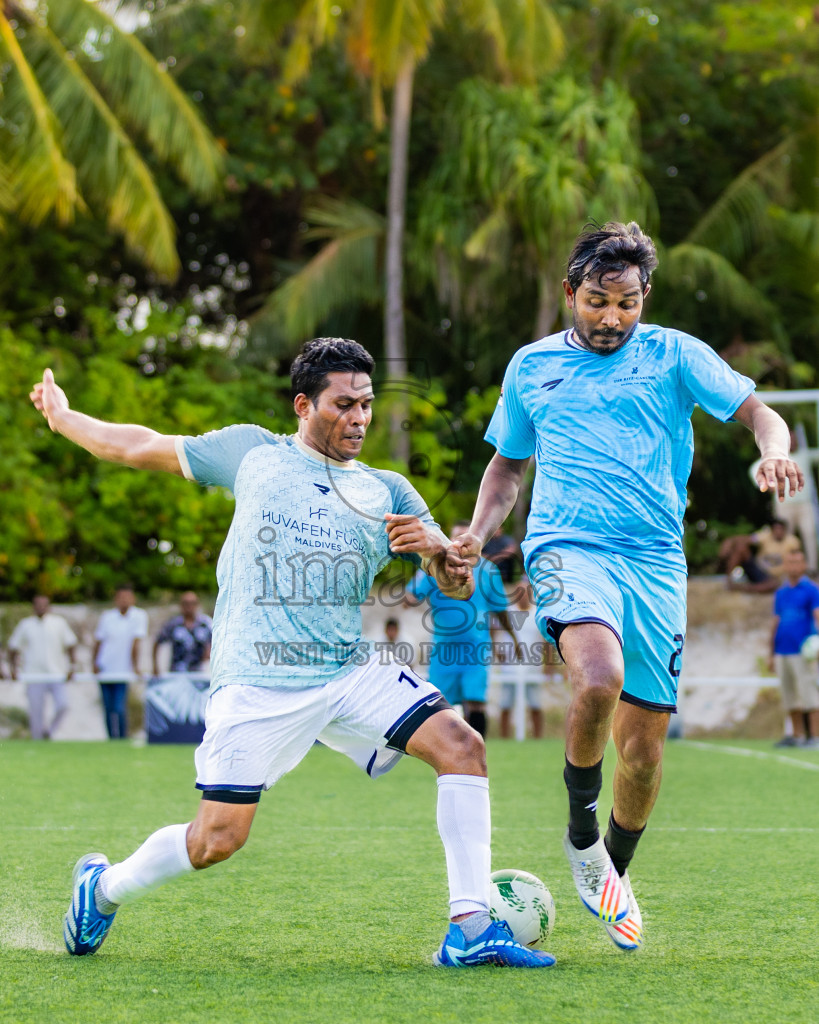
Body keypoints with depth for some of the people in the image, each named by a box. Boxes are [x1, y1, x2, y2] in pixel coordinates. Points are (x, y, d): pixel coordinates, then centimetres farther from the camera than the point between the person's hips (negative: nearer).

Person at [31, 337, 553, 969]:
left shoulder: (388, 493, 13)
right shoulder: (252, 453, 9)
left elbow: (459, 586, 11)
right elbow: (141, 448, 20)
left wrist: (437, 548, -12)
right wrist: (63, 418, 30)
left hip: (350, 674, 3)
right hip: (256, 682, -3)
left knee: (461, 745, -16)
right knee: (217, 839, -7)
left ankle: (471, 930, -16)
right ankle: (104, 888, 23)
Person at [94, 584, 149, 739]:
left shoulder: (139, 615, -2)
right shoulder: (107, 616, 6)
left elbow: (136, 642, -6)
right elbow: (98, 641, 11)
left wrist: (135, 666, -9)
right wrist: (95, 663, 1)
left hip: (123, 673, -3)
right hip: (104, 672, 3)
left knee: (120, 709, -12)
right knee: (109, 710, 5)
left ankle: (123, 739, 0)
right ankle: (112, 739, 16)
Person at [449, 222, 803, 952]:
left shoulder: (673, 354, 8)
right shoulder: (532, 366, 13)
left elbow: (757, 411, 2)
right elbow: (508, 464, 24)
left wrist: (773, 452, -21)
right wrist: (476, 536, 9)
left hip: (655, 560, 1)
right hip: (567, 546, -1)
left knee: (644, 743, 1)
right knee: (598, 680, -31)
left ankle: (617, 872, 29)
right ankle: (582, 834, -7)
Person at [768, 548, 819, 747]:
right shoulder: (780, 593, 17)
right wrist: (772, 654, 18)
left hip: (803, 652, -6)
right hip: (782, 653, 6)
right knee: (790, 699, 7)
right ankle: (798, 735, 13)